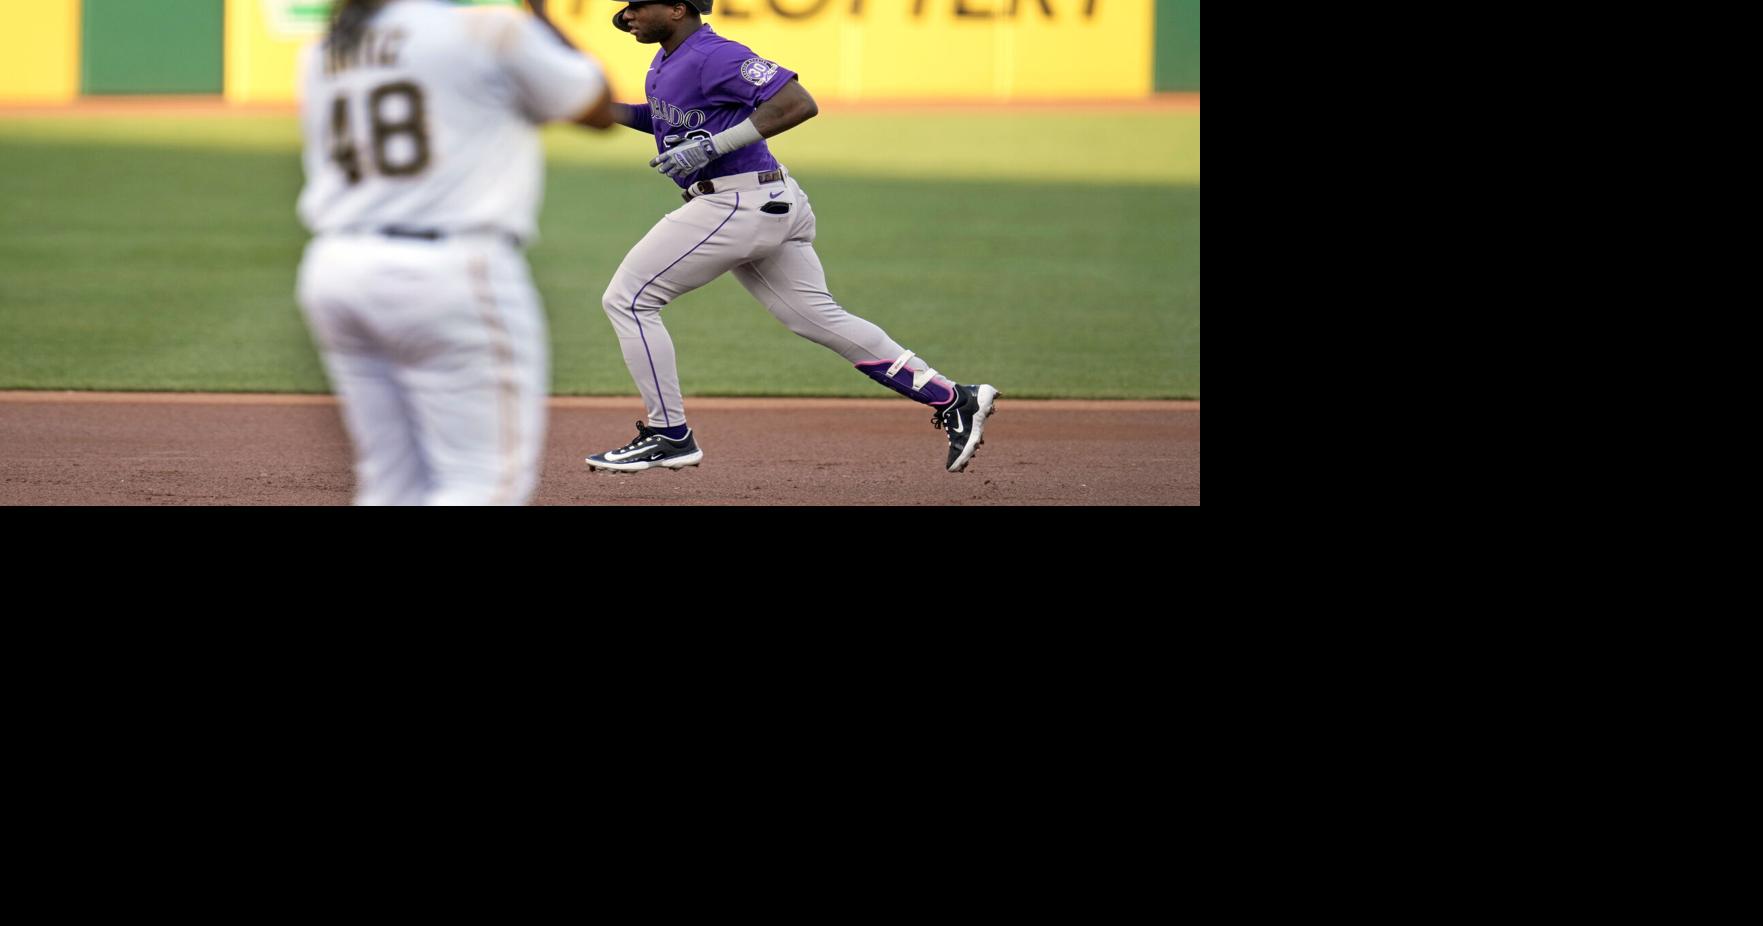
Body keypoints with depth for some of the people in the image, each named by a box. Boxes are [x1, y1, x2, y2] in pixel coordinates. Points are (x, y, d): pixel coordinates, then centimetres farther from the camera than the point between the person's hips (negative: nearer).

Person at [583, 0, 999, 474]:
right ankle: (955, 400, 9)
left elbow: (799, 103, -24)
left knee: (628, 298, -3)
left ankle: (669, 435, 1)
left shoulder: (713, 56, -17)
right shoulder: (667, 61, 14)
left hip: (740, 205, -10)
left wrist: (713, 145, -27)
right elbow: (665, 119, 31)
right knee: (820, 318, 11)